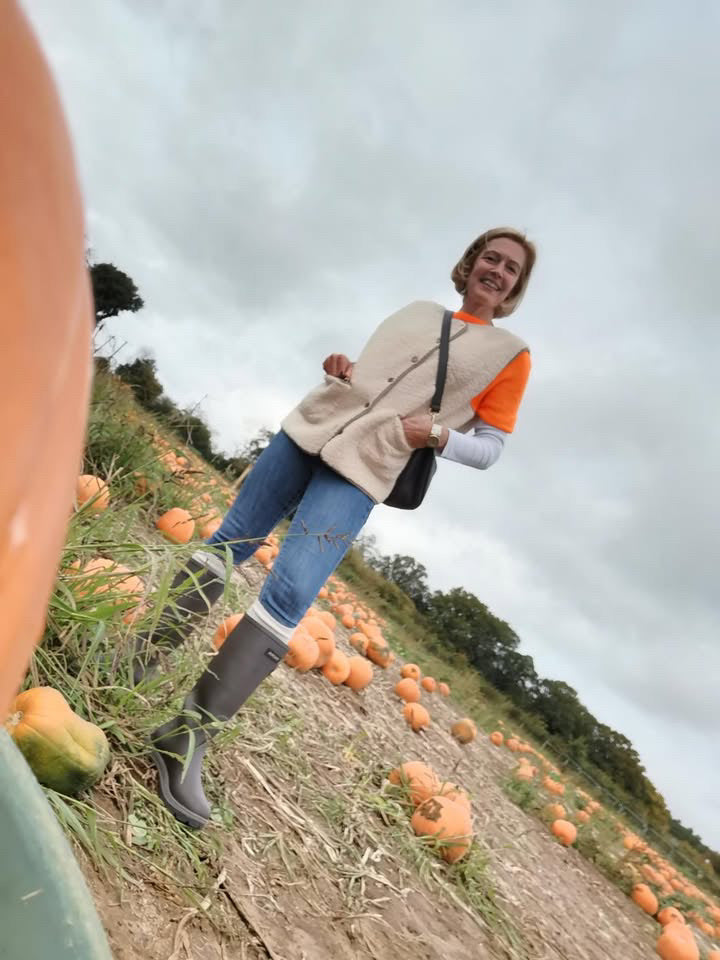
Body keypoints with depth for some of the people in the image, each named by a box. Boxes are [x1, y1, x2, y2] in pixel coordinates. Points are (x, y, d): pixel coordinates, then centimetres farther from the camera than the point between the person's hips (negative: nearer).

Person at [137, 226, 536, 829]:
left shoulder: (511, 354, 9)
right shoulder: (416, 311, 19)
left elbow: (490, 449, 6)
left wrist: (437, 436, -12)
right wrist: (339, 369, 3)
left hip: (362, 473, -4)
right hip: (310, 428, 5)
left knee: (289, 594, -20)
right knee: (225, 544, 5)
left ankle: (188, 738, -14)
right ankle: (146, 656, 23)